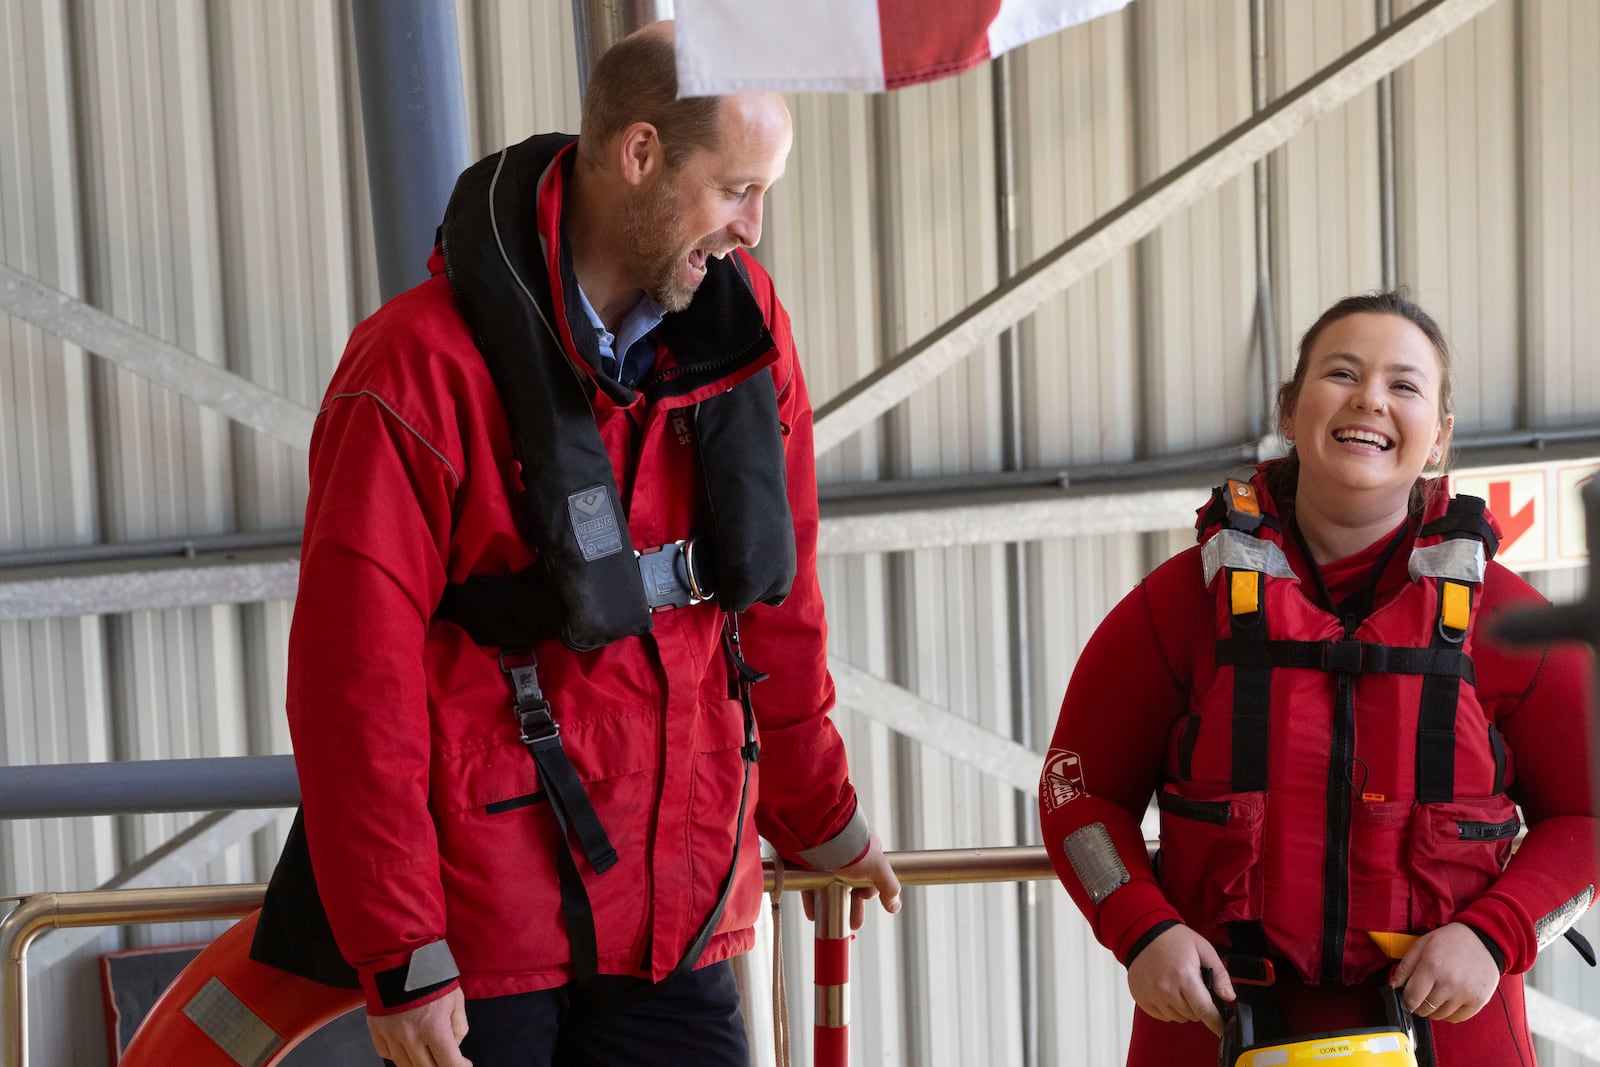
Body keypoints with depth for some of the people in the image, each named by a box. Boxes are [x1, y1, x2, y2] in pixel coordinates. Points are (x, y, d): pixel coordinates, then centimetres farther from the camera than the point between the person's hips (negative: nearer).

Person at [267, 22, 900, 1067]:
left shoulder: (740, 322, 5)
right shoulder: (425, 364, -13)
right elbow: (356, 679, -14)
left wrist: (821, 820, 24)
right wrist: (400, 958, -15)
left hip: (683, 919, 5)